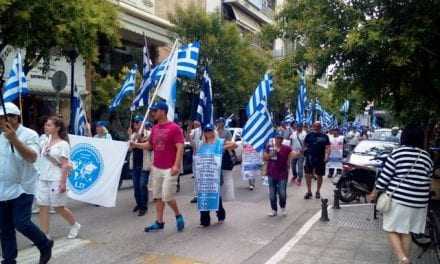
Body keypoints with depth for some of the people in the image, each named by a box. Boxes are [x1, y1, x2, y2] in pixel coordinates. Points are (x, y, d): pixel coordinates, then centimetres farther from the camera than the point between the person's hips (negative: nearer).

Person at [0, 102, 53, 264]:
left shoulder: (29, 135, -11)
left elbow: (32, 157, -26)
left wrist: (15, 140, -34)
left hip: (22, 188, -6)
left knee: (21, 223, -8)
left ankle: (45, 245, 16)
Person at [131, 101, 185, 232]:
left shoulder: (174, 128, -11)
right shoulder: (155, 128, 10)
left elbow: (180, 148, -17)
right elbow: (149, 144, 19)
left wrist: (176, 165, -25)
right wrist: (136, 145, 3)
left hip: (169, 169, -7)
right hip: (156, 168, 7)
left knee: (167, 196, -8)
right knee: (157, 196, 11)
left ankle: (178, 215, 17)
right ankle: (159, 222, 21)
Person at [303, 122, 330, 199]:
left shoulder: (324, 136, 5)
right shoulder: (309, 135, 6)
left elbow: (327, 147, 0)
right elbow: (305, 144, 11)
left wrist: (326, 155, -14)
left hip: (320, 159, 0)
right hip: (310, 158, 0)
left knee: (319, 176, 9)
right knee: (308, 175, -2)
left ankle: (318, 192, 25)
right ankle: (309, 192, 13)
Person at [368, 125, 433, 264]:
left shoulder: (397, 153, -9)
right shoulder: (427, 157, 5)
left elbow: (385, 176, -9)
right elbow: (428, 181, 10)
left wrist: (375, 192, 2)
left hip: (397, 199, -4)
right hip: (418, 202, 5)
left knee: (392, 230, 7)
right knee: (406, 232, 16)